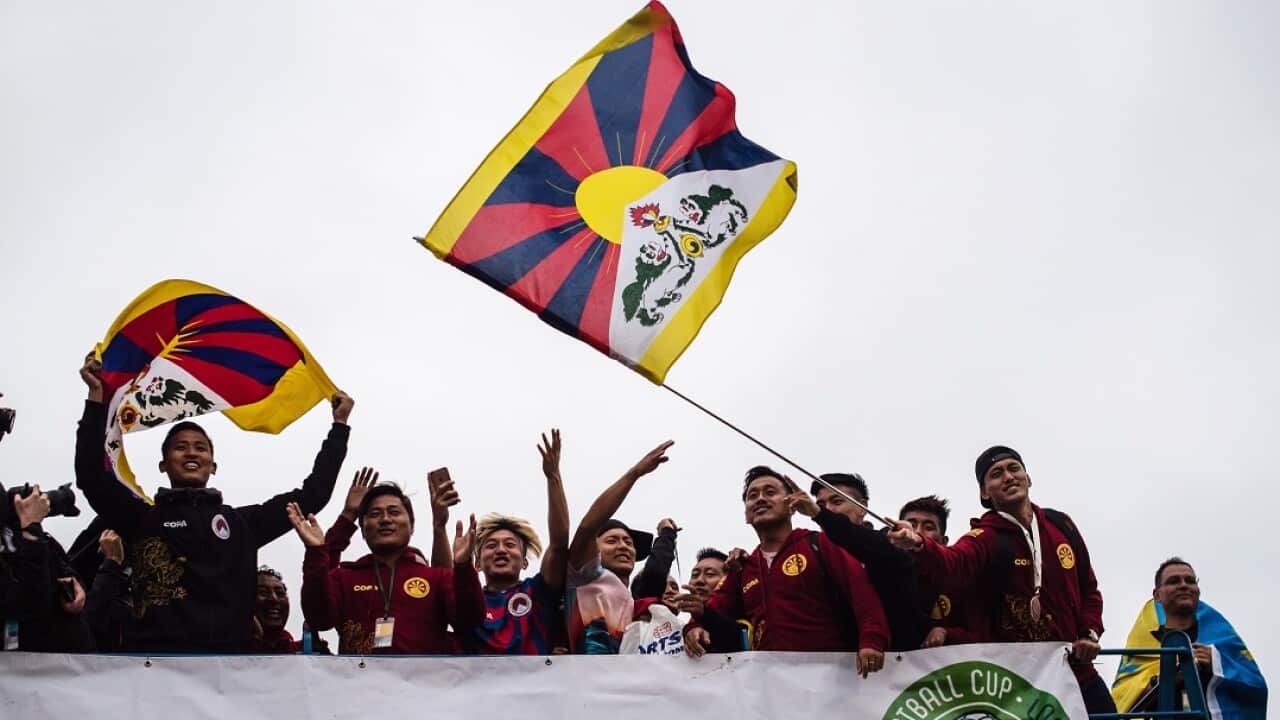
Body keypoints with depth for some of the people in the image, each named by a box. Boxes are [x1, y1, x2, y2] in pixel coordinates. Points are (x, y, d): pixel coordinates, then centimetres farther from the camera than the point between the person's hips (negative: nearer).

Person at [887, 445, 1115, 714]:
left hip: (1079, 671, 5)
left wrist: (1090, 633, 1)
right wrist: (919, 545, -55)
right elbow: (952, 567, -34)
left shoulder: (1060, 524, 6)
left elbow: (1087, 587, 18)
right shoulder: (986, 537, -10)